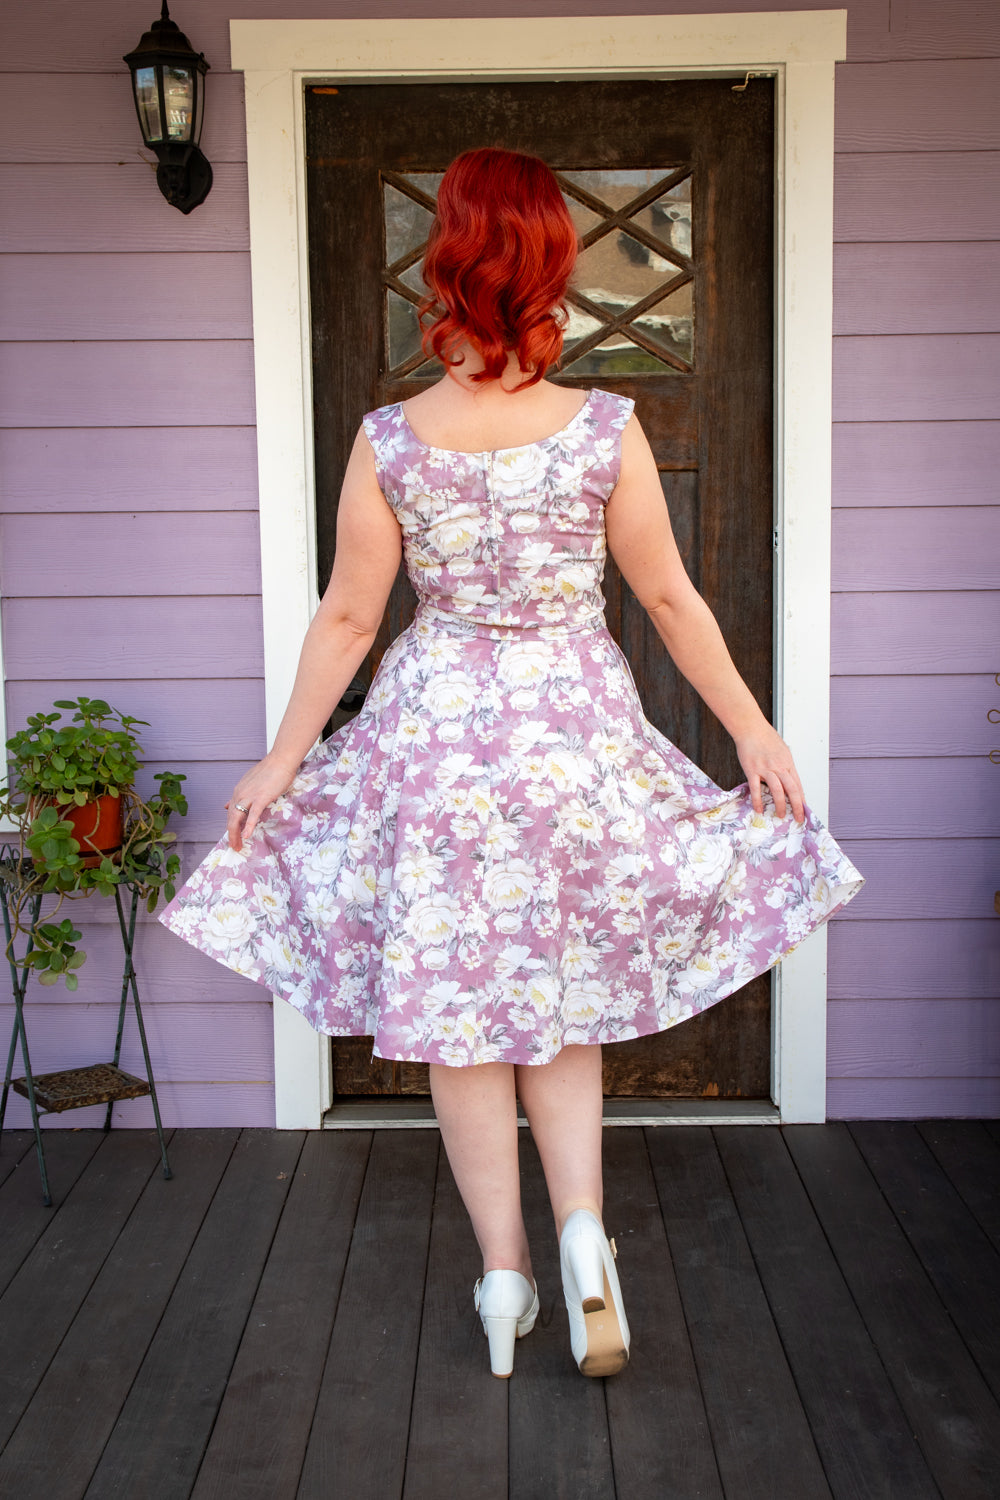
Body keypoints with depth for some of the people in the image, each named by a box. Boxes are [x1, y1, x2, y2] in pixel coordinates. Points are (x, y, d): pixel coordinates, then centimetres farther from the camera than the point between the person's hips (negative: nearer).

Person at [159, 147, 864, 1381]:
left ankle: (504, 1273, 21)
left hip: (433, 736, 0)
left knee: (456, 1009, 11)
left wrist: (282, 758, 8)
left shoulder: (389, 441, -9)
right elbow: (672, 600, -4)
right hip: (577, 731, 1)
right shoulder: (605, 429, -10)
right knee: (566, 998, 19)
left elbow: (346, 616, -4)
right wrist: (752, 728, 8)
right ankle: (582, 1226, 6)